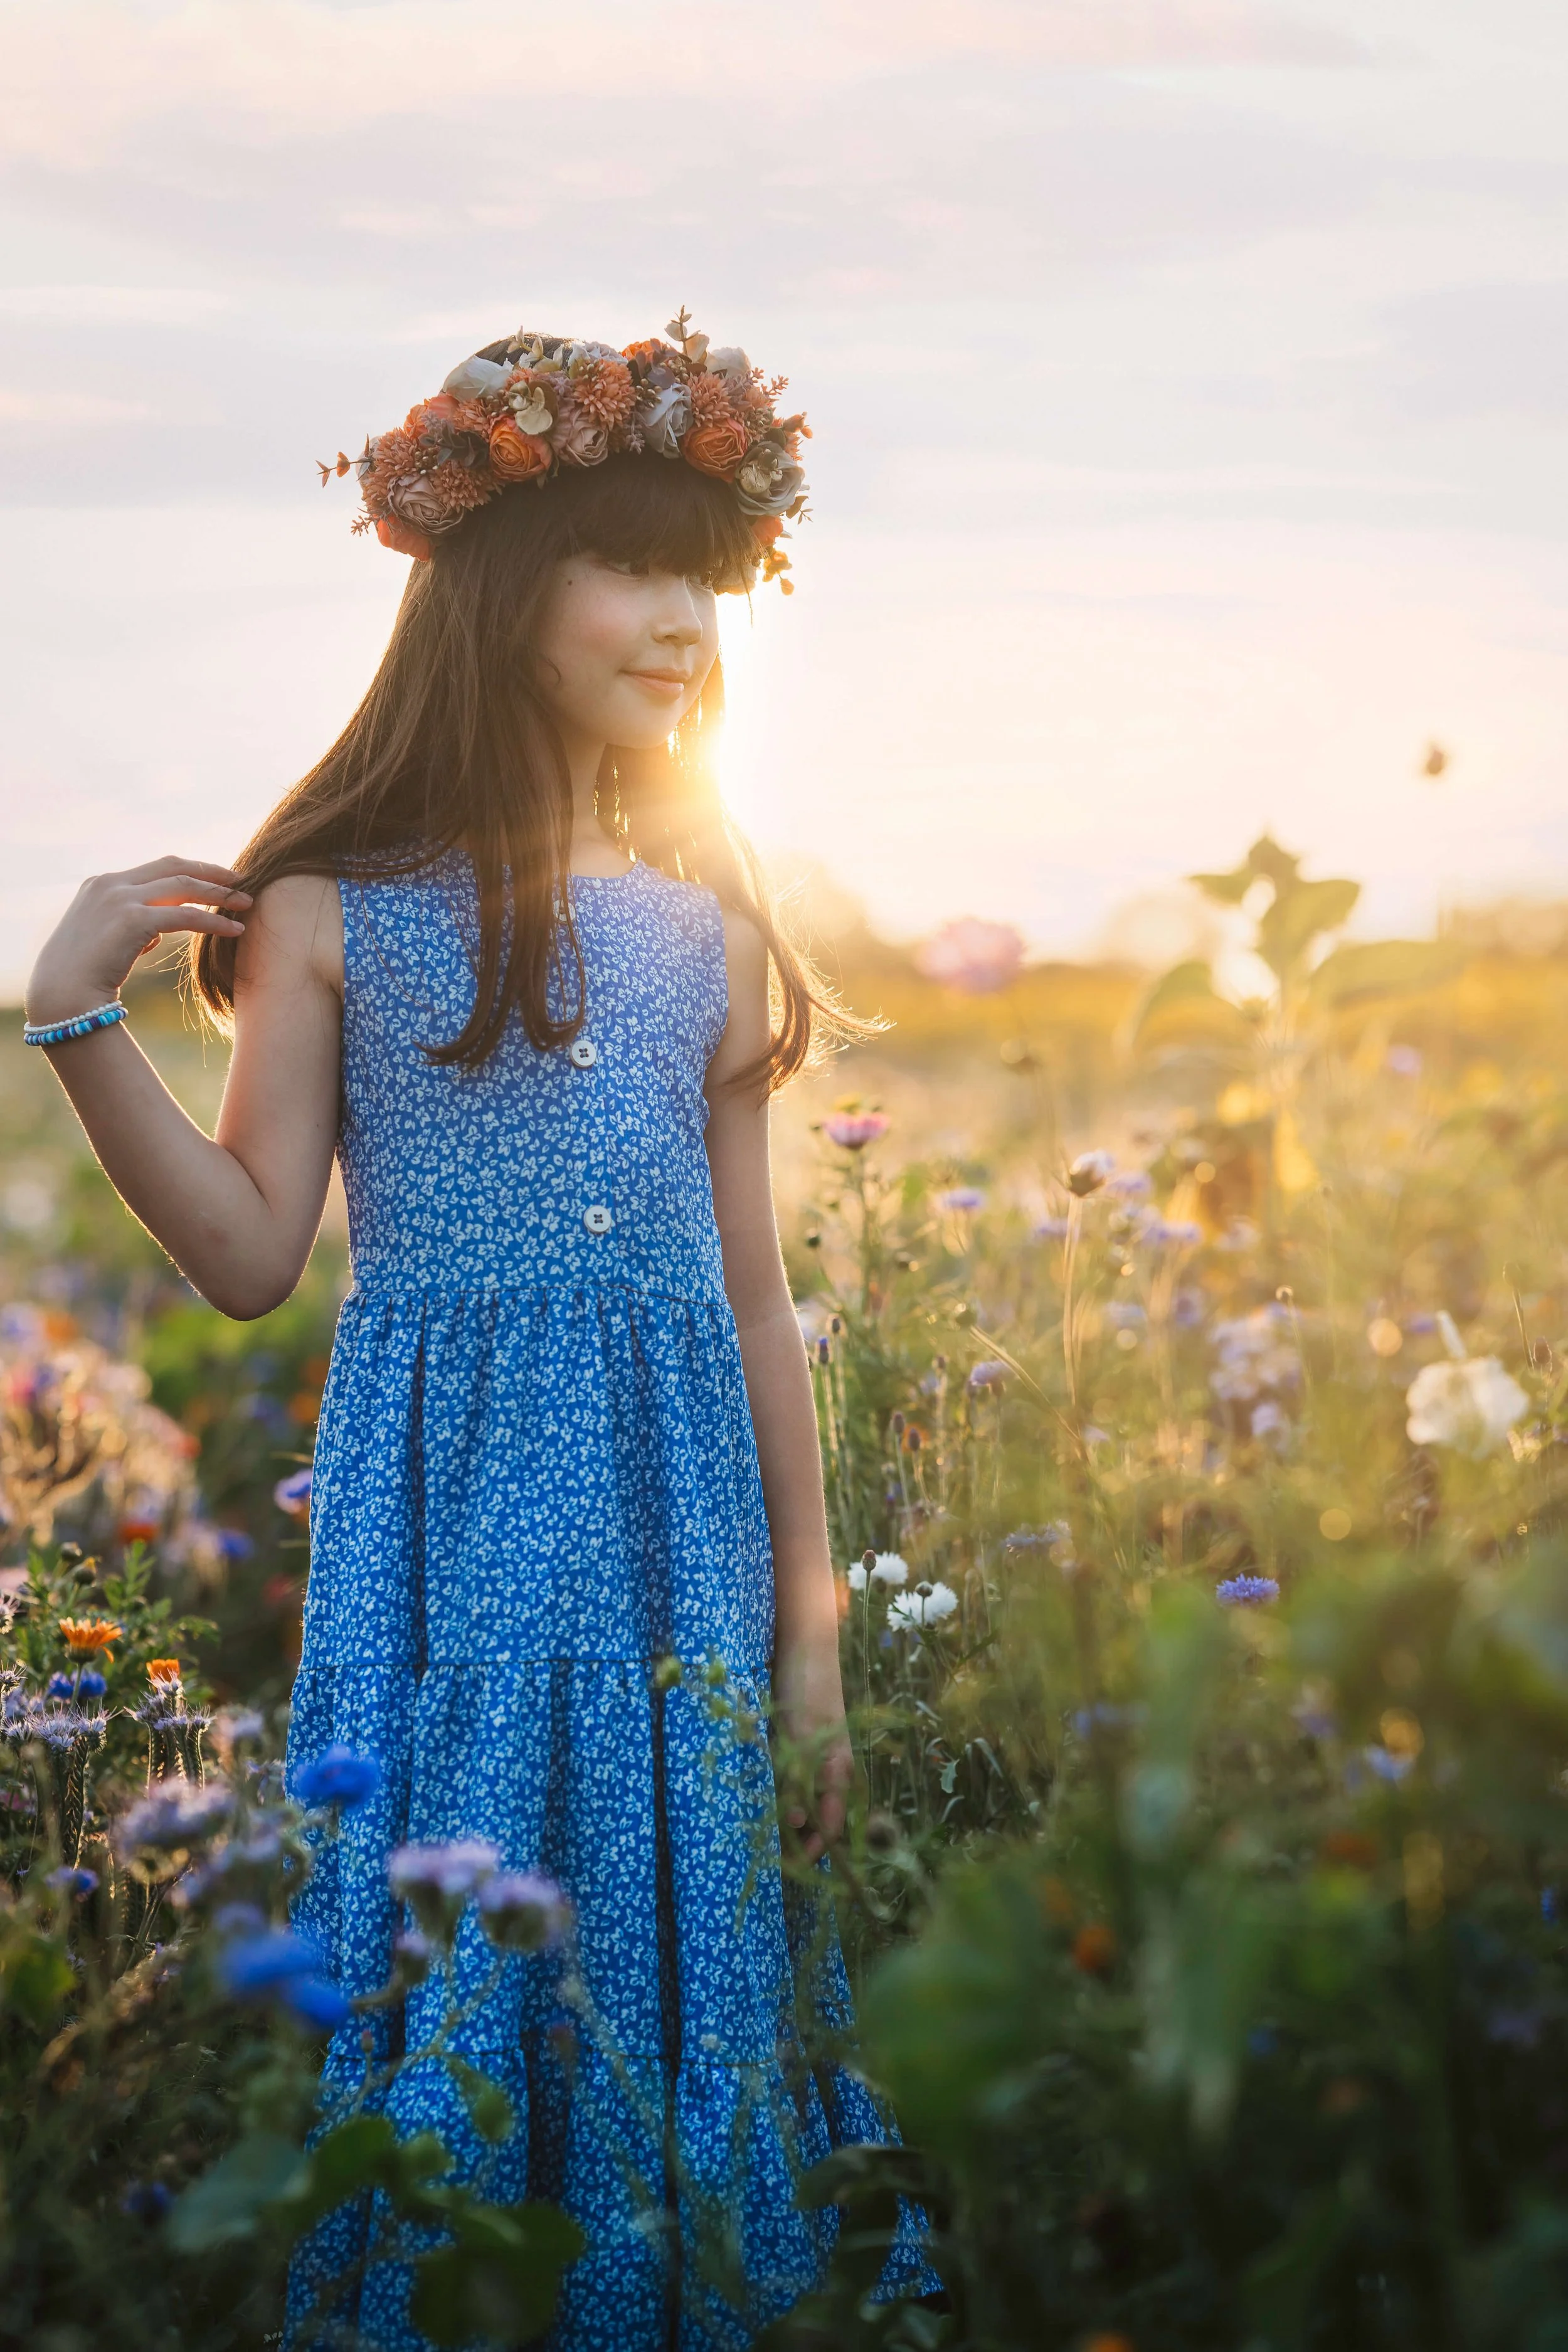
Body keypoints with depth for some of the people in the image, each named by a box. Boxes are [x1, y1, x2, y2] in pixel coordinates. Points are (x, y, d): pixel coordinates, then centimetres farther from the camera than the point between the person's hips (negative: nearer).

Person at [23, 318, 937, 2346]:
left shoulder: (711, 932, 9)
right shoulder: (336, 915, 0)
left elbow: (753, 1290, 10)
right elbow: (250, 1252, -2)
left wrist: (810, 1626, 9)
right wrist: (78, 1021, -13)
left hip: (677, 1521, 3)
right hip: (448, 1517, -3)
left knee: (678, 1964, 8)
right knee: (442, 1957, 1)